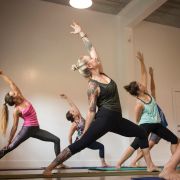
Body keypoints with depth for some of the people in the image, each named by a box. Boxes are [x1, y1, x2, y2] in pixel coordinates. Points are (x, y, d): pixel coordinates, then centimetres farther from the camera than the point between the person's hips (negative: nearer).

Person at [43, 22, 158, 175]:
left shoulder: (101, 73, 5)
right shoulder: (92, 86, -15)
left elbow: (91, 48, 7)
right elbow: (91, 111, -15)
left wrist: (81, 33, 11)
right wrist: (85, 132, -13)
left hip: (116, 119, 9)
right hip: (104, 119, -9)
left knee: (142, 133, 17)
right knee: (80, 144, -13)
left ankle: (150, 165, 25)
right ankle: (49, 168, -9)